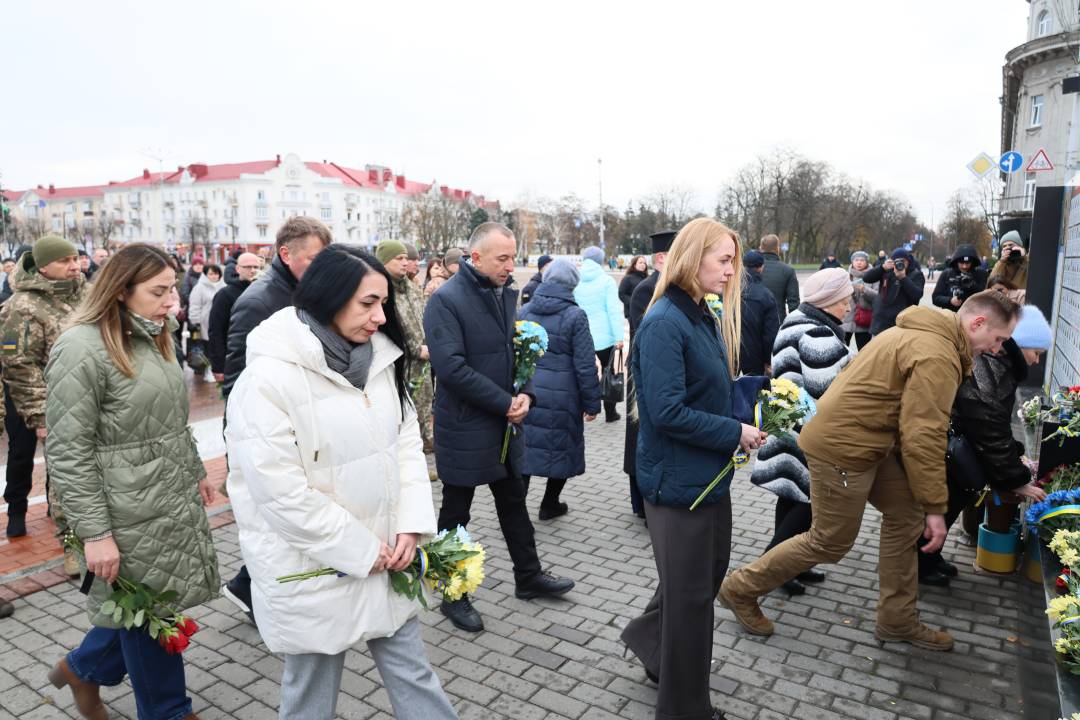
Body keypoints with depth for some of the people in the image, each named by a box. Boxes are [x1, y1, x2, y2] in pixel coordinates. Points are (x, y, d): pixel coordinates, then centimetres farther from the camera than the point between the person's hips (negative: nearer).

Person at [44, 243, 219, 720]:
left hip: (176, 503, 8)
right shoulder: (82, 349, -17)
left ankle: (82, 667, 44)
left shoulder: (150, 338, 9)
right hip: (131, 518, -8)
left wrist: (196, 472, 20)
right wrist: (95, 533, -18)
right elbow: (67, 453, -17)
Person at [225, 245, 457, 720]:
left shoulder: (378, 359, 1)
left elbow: (406, 441, 5)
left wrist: (411, 525, -6)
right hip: (313, 568, -5)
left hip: (384, 555, 6)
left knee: (412, 671, 18)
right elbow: (282, 492, -22)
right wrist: (360, 550, -15)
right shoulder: (268, 377, -20)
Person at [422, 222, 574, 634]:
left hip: (505, 423, 7)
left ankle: (528, 577, 38)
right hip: (464, 427, -7)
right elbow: (451, 368, -26)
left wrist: (525, 393, -7)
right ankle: (454, 596, 26)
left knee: (514, 501, 20)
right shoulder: (446, 300, -18)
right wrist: (506, 403, -21)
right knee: (455, 513, 9)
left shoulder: (507, 293, 5)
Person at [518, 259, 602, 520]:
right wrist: (592, 403, -2)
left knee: (525, 448, 9)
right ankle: (550, 505, 25)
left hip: (526, 393, 4)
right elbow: (585, 366, -10)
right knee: (560, 448, 14)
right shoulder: (575, 315, -10)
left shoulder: (524, 310, 4)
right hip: (562, 397, -3)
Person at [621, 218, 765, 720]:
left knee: (710, 567, 23)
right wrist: (735, 434, -18)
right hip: (678, 479, -9)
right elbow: (668, 412, -26)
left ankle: (650, 640, 46)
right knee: (691, 592, 7)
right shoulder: (664, 324, -22)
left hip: (709, 472, 9)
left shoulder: (704, 318, 7)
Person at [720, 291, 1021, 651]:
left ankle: (898, 621, 26)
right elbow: (923, 436, -22)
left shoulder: (924, 332, 15)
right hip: (841, 446, -10)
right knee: (830, 543, 3)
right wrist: (936, 506, -14)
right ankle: (741, 588, 18)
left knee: (905, 515, 14)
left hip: (864, 440, 10)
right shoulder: (937, 356, -18)